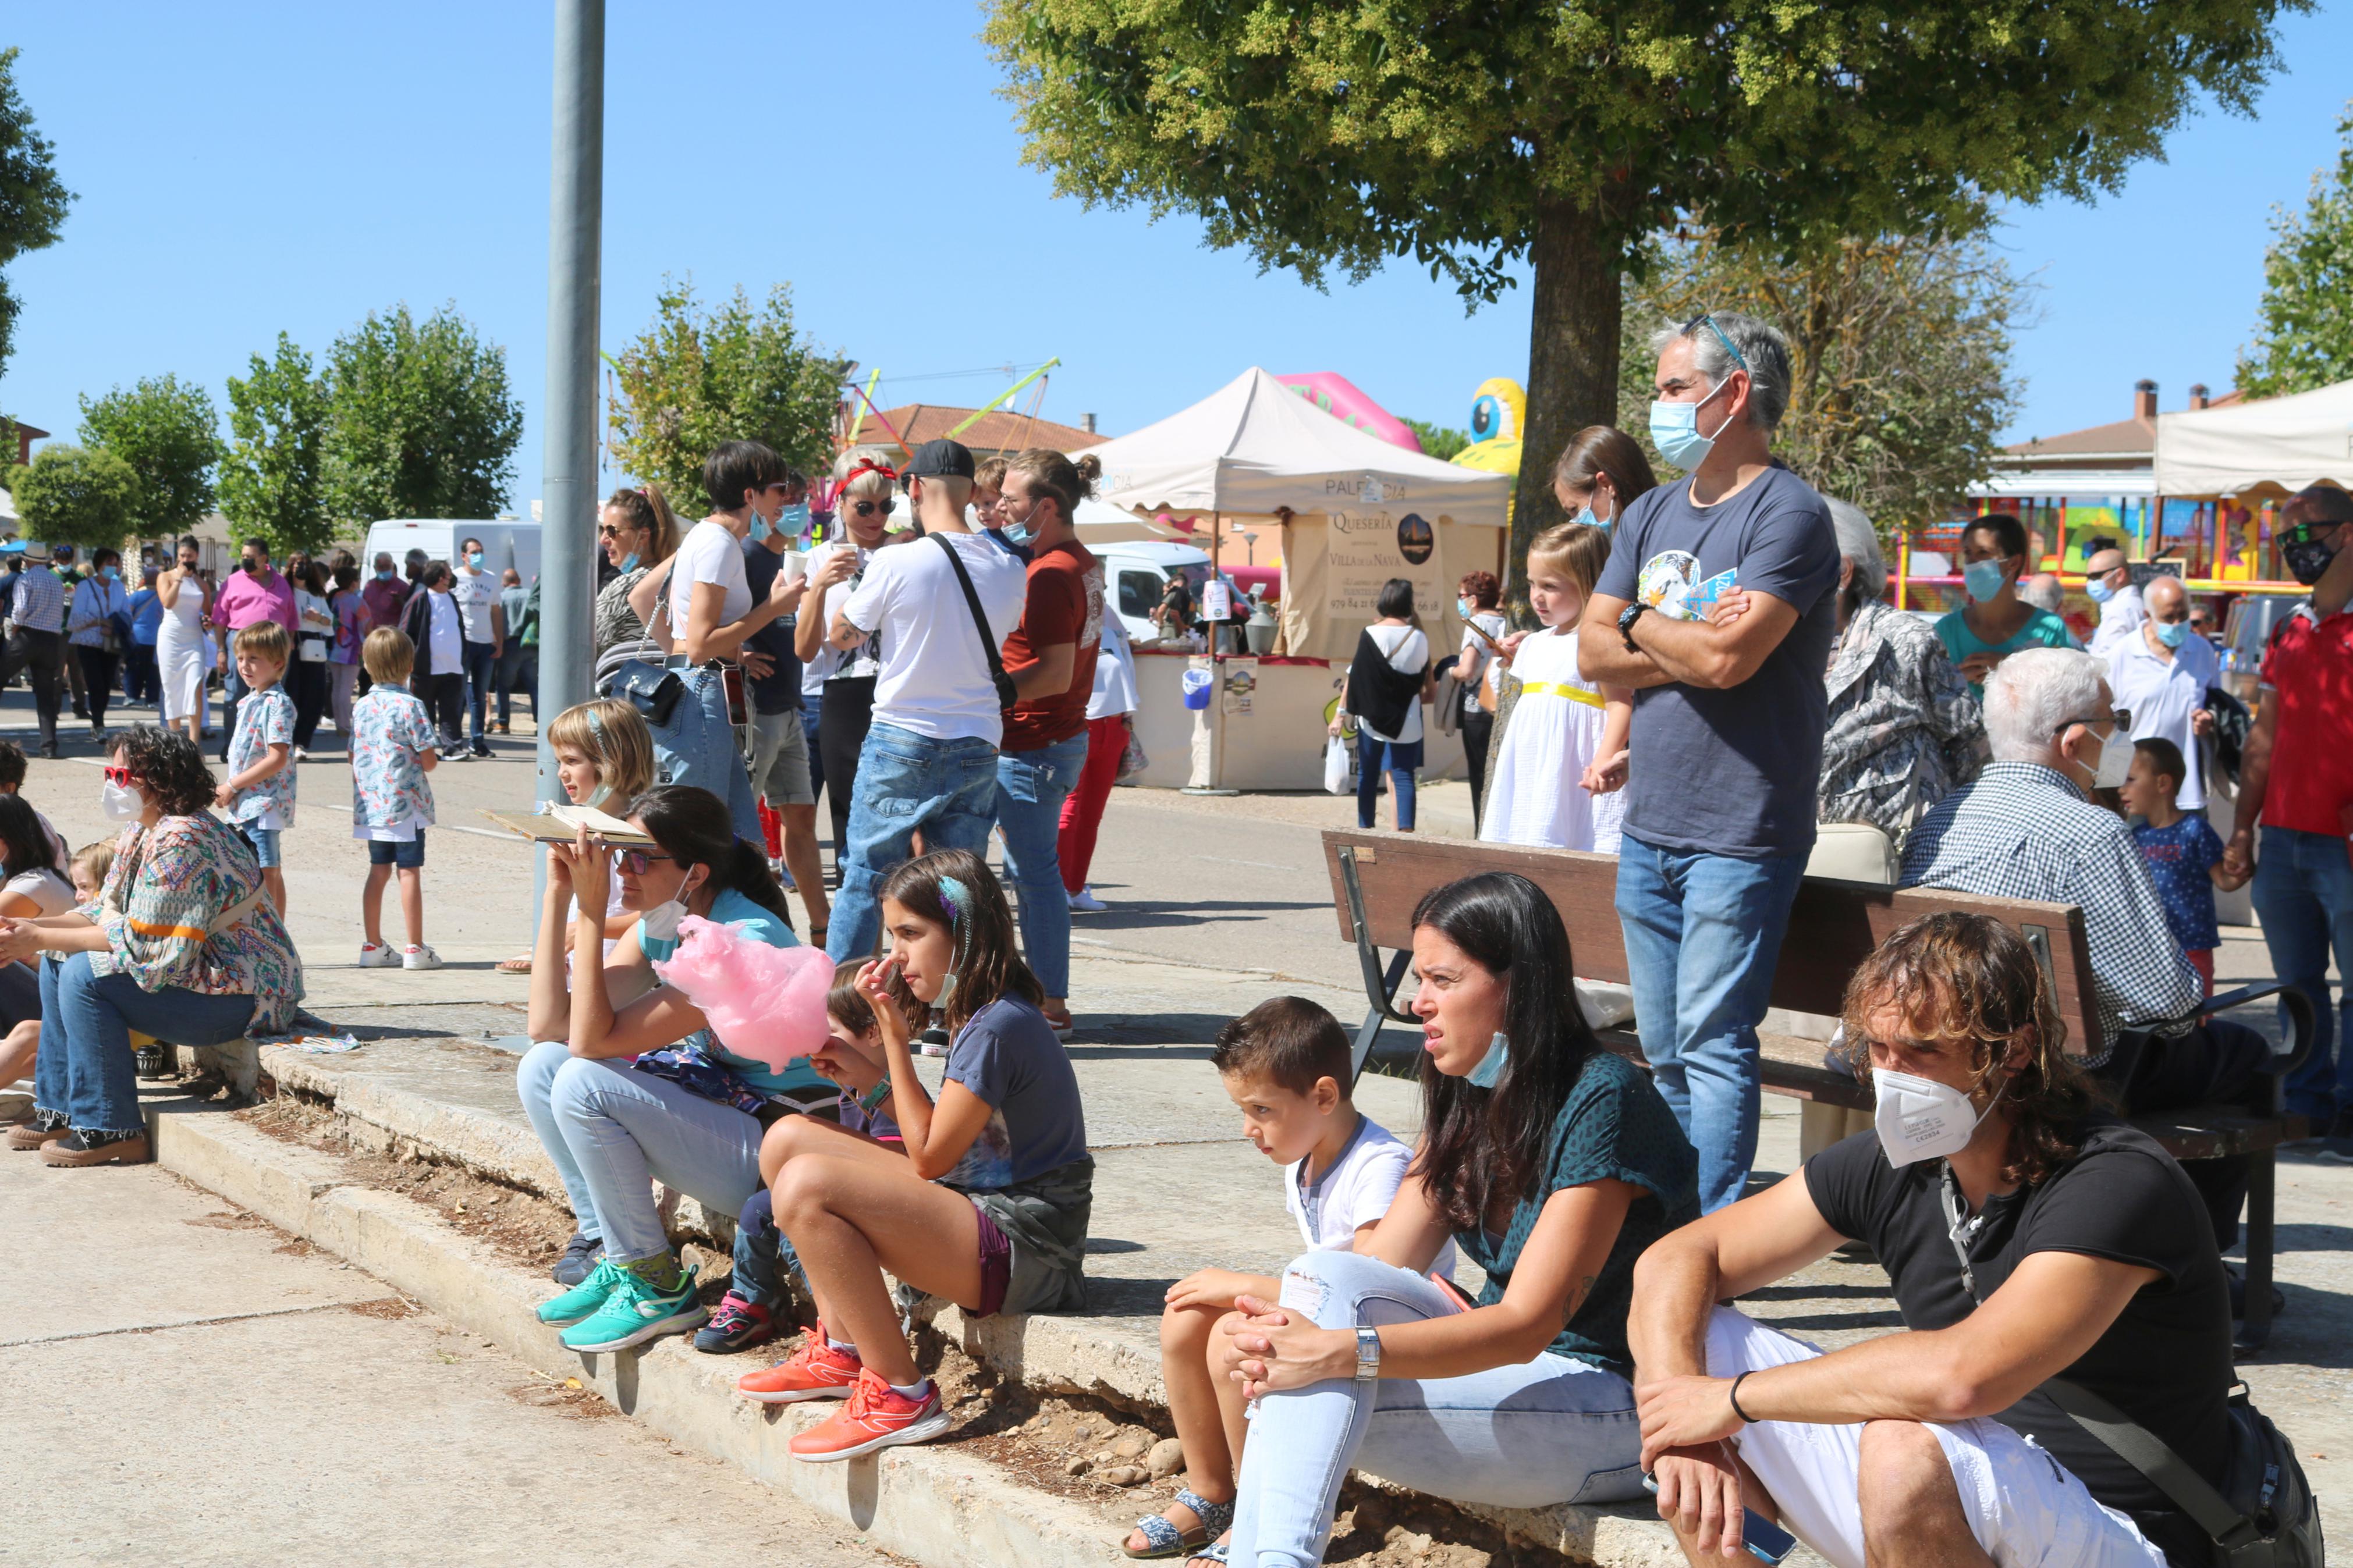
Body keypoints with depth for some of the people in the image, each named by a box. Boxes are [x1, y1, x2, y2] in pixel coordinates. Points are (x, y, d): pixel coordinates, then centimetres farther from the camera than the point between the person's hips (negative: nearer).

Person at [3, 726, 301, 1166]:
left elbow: (140, 945, -25)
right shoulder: (140, 833, 9)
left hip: (243, 995, -11)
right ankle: (61, 1110, 17)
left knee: (85, 975, -23)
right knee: (58, 963, 11)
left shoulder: (182, 841, -23)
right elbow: (107, 914, 11)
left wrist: (42, 939, -20)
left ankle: (111, 1131, -15)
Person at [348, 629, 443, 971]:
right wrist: (430, 760, 9)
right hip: (405, 803, -6)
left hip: (371, 803, 6)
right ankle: (415, 949, 1)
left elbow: (354, 757, 11)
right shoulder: (410, 706, -12)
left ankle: (372, 945, 18)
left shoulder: (361, 706, 6)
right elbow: (429, 761, -13)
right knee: (410, 872, -1)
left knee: (379, 870, 14)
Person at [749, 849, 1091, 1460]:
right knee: (788, 1138, 8)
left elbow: (930, 1156, -13)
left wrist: (894, 1037, -9)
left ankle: (900, 1395, -17)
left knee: (807, 1186, -27)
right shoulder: (979, 1015, 13)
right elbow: (941, 1136, 12)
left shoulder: (998, 1027, -18)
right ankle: (841, 1349, 10)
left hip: (1024, 1249, -11)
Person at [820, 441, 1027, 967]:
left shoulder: (897, 563, -11)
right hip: (977, 746, 3)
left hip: (901, 741, -3)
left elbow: (841, 635, 3)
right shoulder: (1009, 570, 0)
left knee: (865, 876, 8)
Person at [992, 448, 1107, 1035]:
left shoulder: (1052, 574, -19)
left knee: (1036, 871, -4)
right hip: (1062, 738, 10)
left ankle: (1050, 1008, 1)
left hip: (1032, 746, -10)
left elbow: (1055, 675, -24)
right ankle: (1044, 994, 23)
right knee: (1029, 868, 16)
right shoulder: (1083, 563, 12)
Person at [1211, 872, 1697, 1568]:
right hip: (1510, 1364, 8)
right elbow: (1379, 1263, -2)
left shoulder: (1601, 1101, -18)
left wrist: (1337, 1352, -34)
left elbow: (1528, 1323, -23)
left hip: (1612, 1409, -8)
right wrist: (1271, 1328, -23)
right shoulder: (1467, 1099, 7)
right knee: (1325, 1278, -19)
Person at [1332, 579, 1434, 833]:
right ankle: (1405, 830, -12)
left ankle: (1365, 829, 17)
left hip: (1372, 717, -1)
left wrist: (1341, 713, -4)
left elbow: (1355, 676, -8)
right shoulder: (1419, 637, 0)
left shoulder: (1371, 635, -8)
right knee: (1403, 776, 0)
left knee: (1368, 776, 11)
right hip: (1407, 720, 1)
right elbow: (1426, 683, 8)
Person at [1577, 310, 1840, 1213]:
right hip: (1648, 827, 7)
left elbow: (1728, 659, -19)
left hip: (1740, 834, -7)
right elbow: (1593, 653, 7)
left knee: (1713, 1044, -7)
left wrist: (1642, 627, -1)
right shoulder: (1651, 516, 16)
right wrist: (1691, 646, -9)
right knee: (1664, 1050, 12)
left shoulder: (1788, 513, -8)